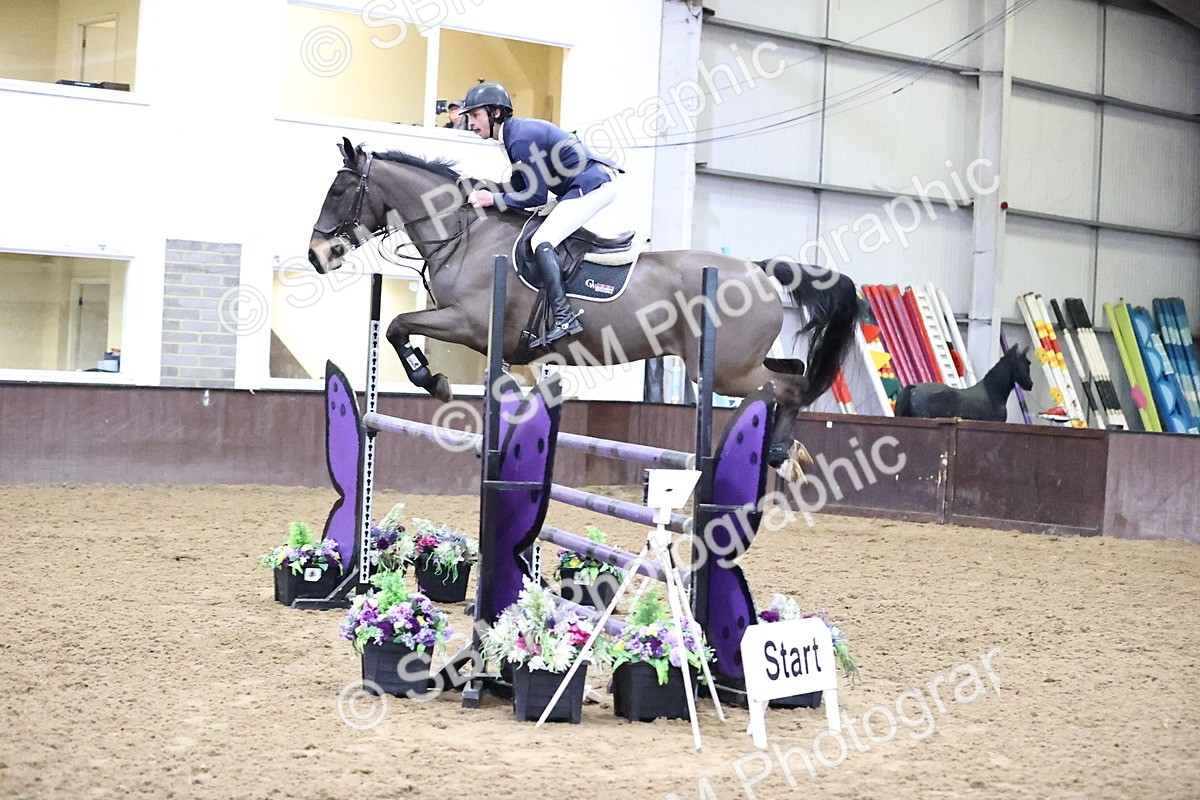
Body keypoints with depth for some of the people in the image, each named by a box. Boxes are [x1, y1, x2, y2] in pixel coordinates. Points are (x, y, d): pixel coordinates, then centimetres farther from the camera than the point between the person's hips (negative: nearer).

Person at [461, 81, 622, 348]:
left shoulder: (520, 138, -17)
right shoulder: (514, 133, 15)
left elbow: (537, 196, -17)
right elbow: (521, 188, 17)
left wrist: (494, 199, -11)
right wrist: (484, 194, 4)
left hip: (593, 184, -11)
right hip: (598, 183, 11)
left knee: (541, 242, -19)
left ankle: (564, 317, -30)